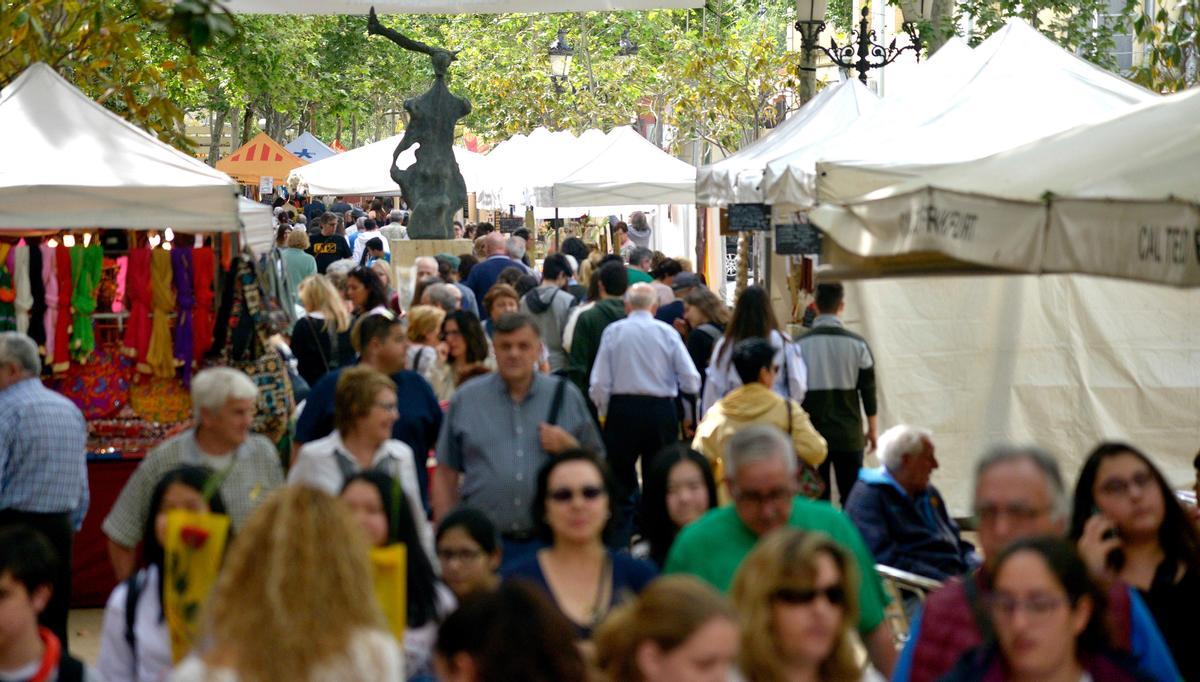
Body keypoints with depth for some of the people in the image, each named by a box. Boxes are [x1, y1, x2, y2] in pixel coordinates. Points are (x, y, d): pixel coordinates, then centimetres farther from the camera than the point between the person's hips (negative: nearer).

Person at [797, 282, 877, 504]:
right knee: (851, 496, 6)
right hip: (848, 435, 0)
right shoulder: (857, 344, -4)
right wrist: (871, 429, 13)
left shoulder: (800, 345, -4)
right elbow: (868, 390, 1)